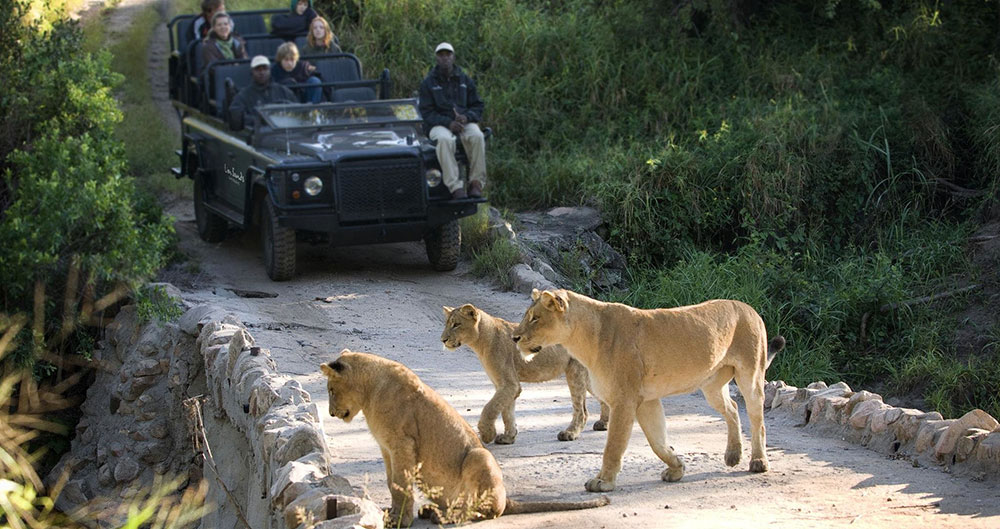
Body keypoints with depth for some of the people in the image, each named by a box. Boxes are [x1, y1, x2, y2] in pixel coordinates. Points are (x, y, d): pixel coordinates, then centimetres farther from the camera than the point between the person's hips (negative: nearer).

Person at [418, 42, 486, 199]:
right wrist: (448, 123, -20)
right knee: (445, 140, -39)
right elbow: (427, 113, -4)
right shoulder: (428, 83, 3)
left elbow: (477, 106, 11)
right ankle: (455, 187, -41)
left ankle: (476, 183, -27)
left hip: (464, 122, 2)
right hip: (438, 125, -2)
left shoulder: (465, 80, 12)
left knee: (477, 136, -33)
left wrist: (466, 117, -13)